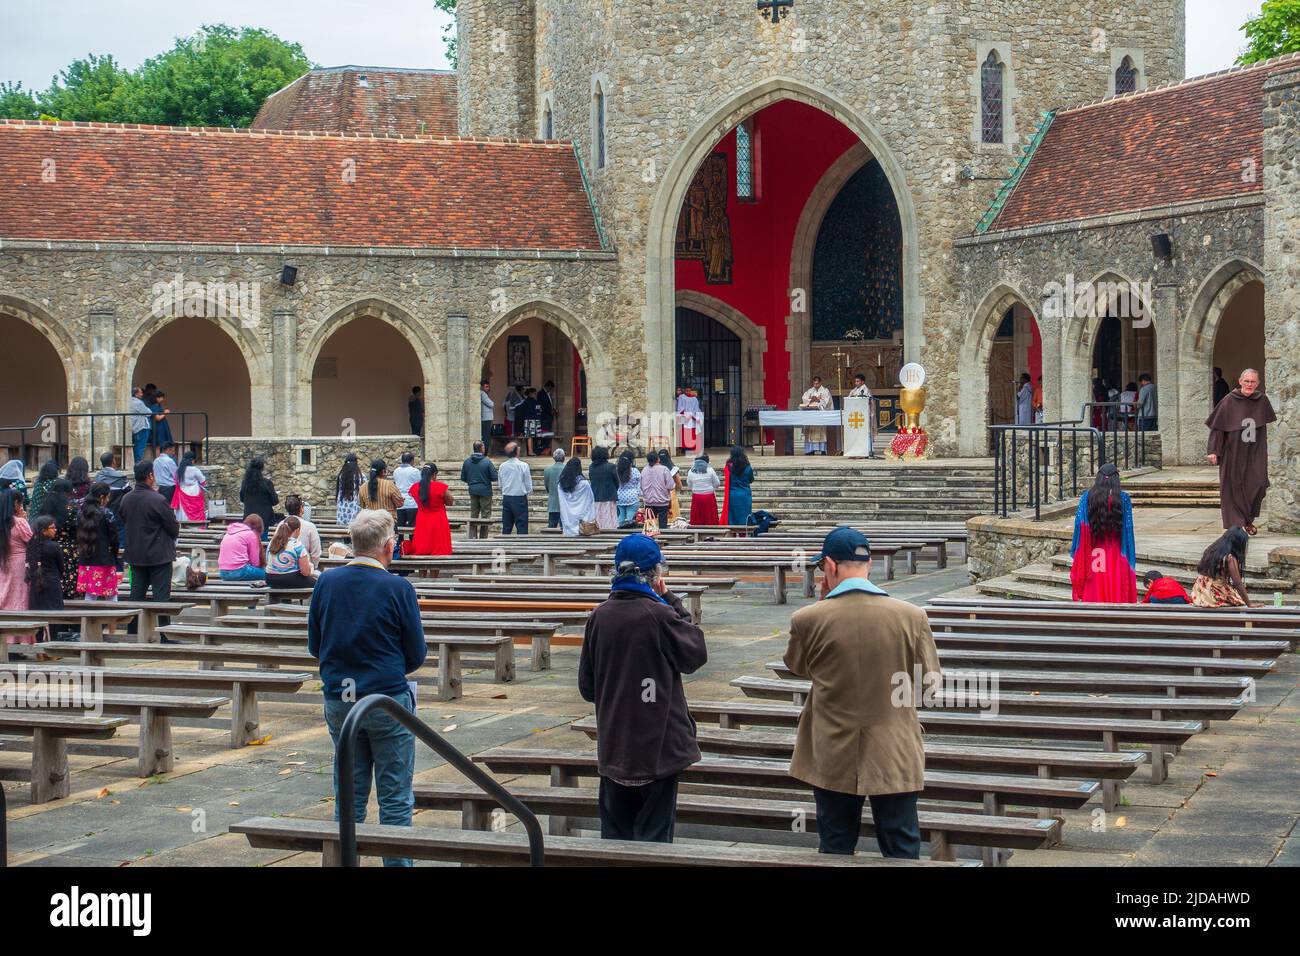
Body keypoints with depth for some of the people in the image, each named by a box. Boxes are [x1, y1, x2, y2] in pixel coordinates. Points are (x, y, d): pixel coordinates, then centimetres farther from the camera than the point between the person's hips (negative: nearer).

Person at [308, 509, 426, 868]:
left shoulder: (326, 583, -1)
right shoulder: (398, 589, -13)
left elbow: (314, 646, 8)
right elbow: (416, 655, -5)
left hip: (339, 701, 4)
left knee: (348, 797, 13)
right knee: (395, 799, 4)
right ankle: (396, 863, 6)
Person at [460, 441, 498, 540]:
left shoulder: (467, 462, -2)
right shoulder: (487, 462, -14)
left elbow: (463, 478, 4)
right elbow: (495, 477, -13)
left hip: (472, 490, 4)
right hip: (485, 491, -4)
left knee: (473, 515, 13)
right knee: (485, 515, 4)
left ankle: (472, 537, 12)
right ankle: (483, 537, 4)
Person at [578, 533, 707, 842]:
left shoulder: (598, 616, -1)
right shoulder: (659, 615, -17)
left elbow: (586, 686, 6)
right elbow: (696, 653, -2)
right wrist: (673, 601, -1)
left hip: (613, 748, 5)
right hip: (659, 746, -5)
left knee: (615, 832, 13)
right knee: (654, 833, 2)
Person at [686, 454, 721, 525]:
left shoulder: (691, 471, 0)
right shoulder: (710, 470, -7)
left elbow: (689, 485, 9)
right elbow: (717, 483, 1)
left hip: (696, 497, 2)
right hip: (709, 497, -2)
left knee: (697, 520, 5)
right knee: (710, 519, 2)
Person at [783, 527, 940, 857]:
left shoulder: (807, 619, -14)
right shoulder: (912, 617, -11)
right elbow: (928, 679, 0)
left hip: (832, 758, 0)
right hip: (895, 756, 0)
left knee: (835, 849, 13)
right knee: (902, 852, 9)